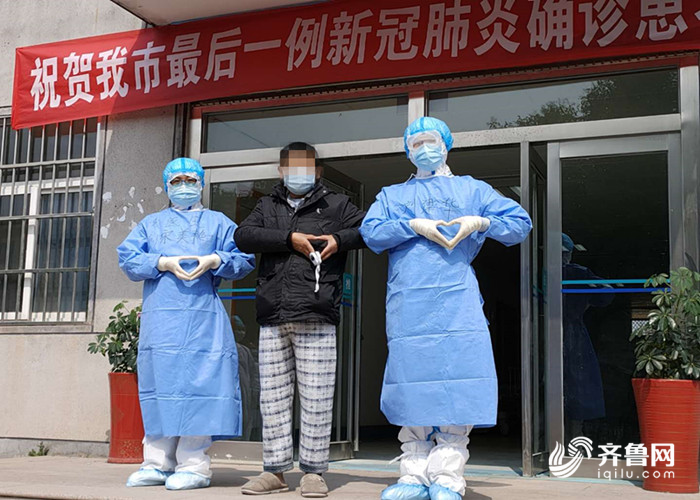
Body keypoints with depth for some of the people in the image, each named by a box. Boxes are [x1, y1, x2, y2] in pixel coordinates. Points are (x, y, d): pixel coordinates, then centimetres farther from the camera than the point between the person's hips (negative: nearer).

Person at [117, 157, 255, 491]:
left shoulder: (218, 222, 17)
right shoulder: (151, 223, 21)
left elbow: (244, 259, 6)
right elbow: (127, 258, 6)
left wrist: (214, 260, -12)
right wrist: (164, 263, -9)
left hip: (202, 318, -2)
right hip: (159, 319, 2)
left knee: (197, 385, -8)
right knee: (159, 386, 2)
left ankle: (193, 465, -4)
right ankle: (158, 463, 9)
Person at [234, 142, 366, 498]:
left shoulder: (335, 205, 13)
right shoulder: (267, 206, 19)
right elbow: (243, 236, 2)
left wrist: (340, 239, -7)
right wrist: (289, 238, -8)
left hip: (316, 316, -3)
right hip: (272, 317, 3)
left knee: (316, 397, -3)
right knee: (273, 395, 6)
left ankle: (313, 471, 6)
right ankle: (274, 471, 14)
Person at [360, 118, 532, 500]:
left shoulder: (471, 189, 21)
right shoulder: (392, 194, 24)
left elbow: (521, 223, 13)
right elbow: (370, 232, 6)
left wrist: (479, 223, -4)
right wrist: (413, 225, -8)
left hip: (457, 300, -1)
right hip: (407, 303, 1)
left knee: (457, 380, -10)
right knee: (412, 382, -2)